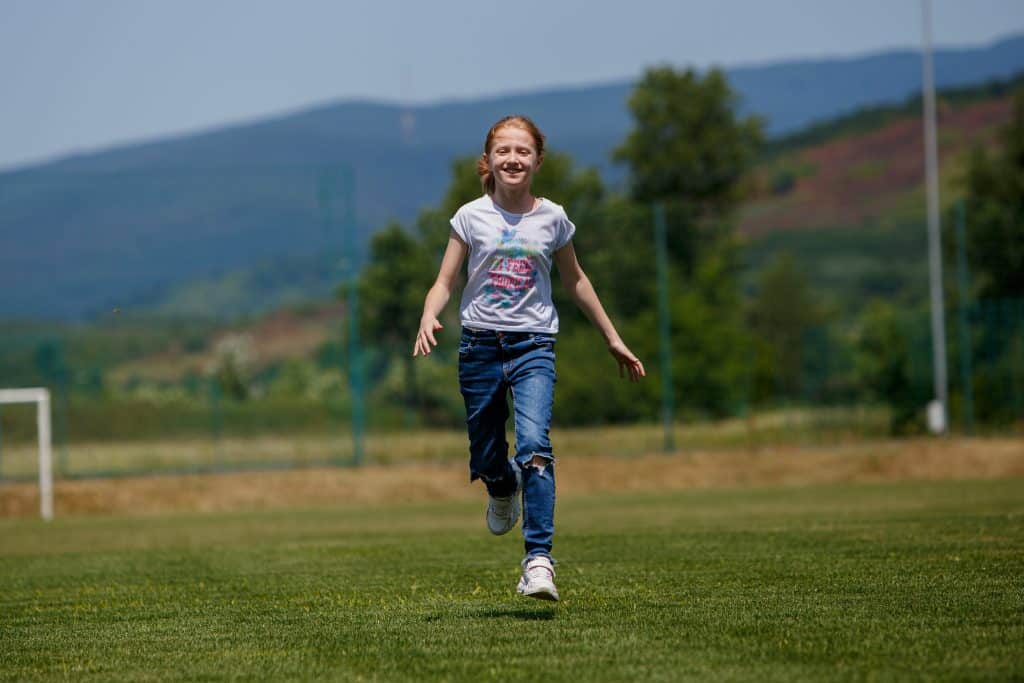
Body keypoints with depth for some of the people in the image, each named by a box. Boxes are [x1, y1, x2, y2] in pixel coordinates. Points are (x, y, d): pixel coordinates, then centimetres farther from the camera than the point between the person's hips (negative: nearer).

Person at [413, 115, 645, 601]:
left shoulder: (552, 219, 4)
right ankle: (503, 490, 47)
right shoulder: (471, 217, 1)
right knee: (486, 457, 7)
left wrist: (613, 340, 21)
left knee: (534, 445, -22)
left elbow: (575, 281, 17)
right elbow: (444, 282, 0)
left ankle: (539, 560, -25)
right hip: (480, 344, 1)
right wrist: (429, 318, -22)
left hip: (533, 346, -1)